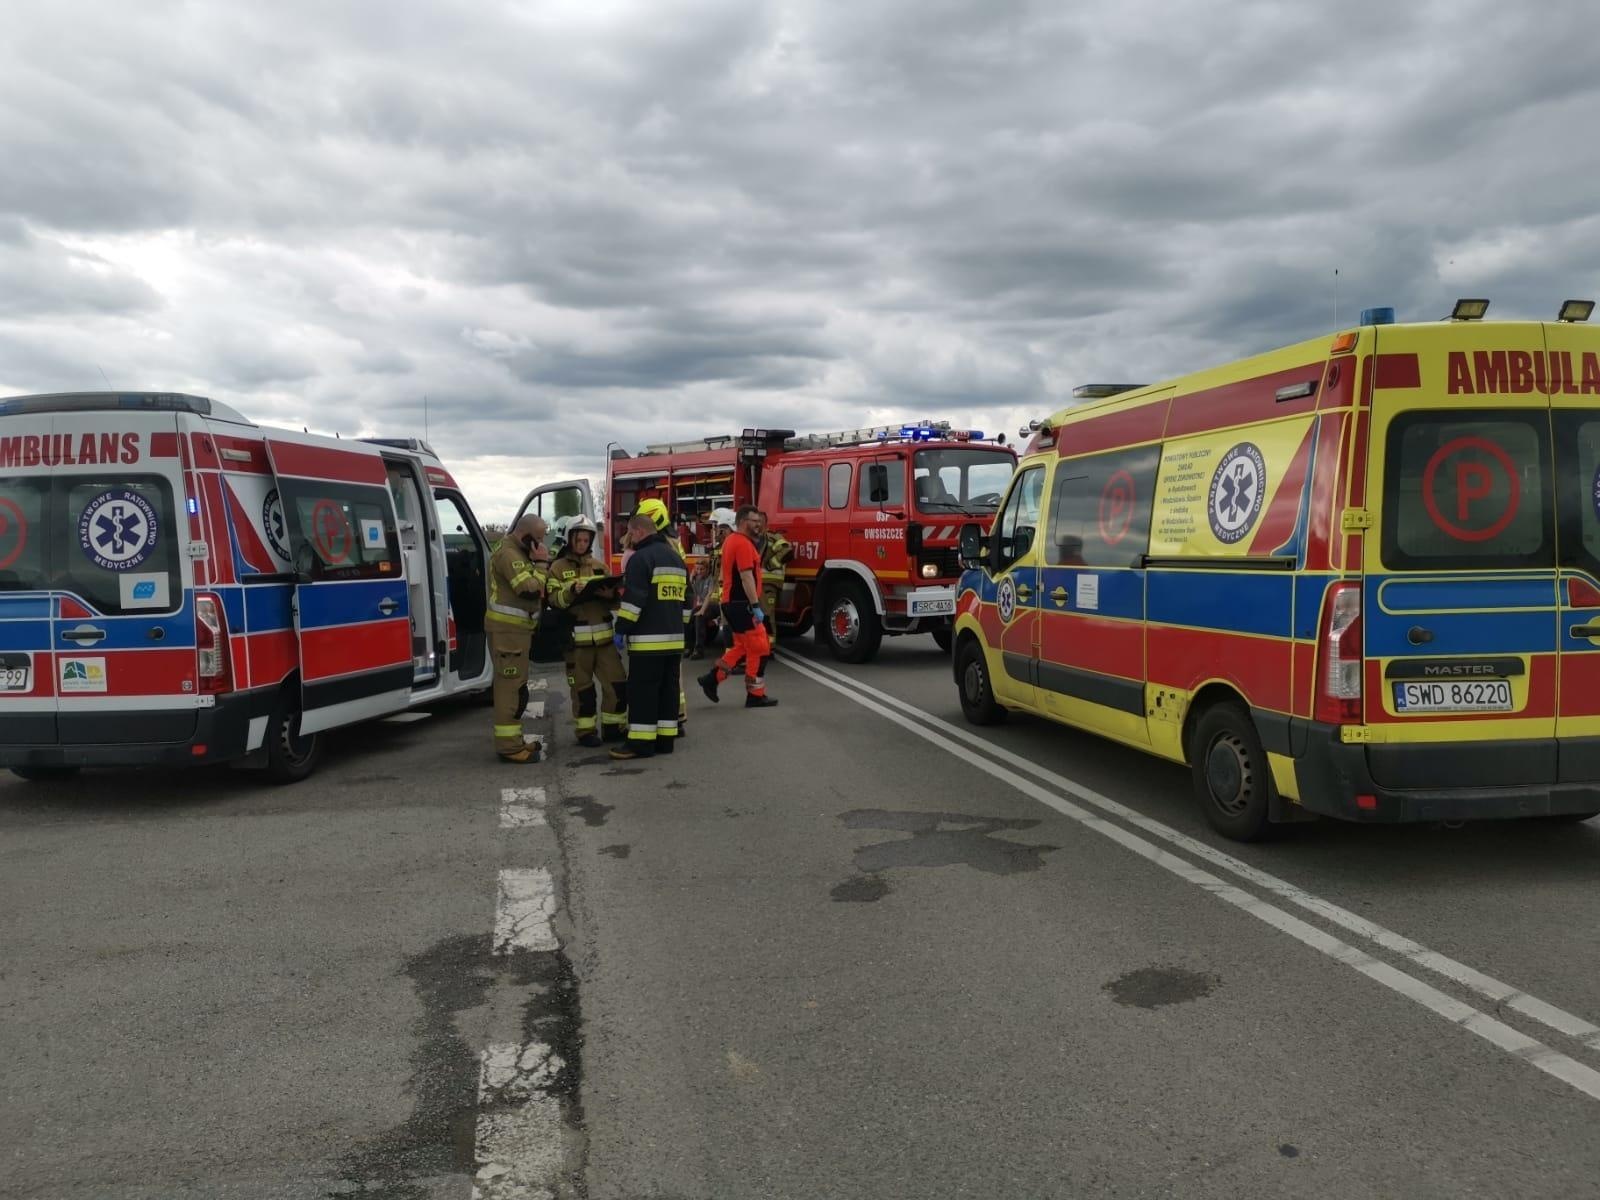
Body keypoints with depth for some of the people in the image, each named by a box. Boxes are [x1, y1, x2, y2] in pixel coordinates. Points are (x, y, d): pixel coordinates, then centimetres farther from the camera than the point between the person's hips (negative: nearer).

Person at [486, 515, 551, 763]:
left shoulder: (516, 551, 18)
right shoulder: (509, 554, -17)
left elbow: (527, 588, 19)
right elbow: (530, 590, -25)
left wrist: (539, 563, 4)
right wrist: (541, 563, -15)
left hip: (515, 627, 11)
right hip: (507, 628, -11)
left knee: (514, 684, 15)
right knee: (511, 685, -11)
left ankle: (513, 740, 23)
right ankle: (509, 746, -10)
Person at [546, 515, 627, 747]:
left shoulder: (599, 565, 14)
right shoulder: (558, 568, 2)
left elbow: (616, 598, 11)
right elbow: (554, 599, -10)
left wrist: (610, 594, -11)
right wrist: (571, 591, -27)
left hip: (603, 636, 4)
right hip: (576, 638, -4)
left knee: (617, 682, 3)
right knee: (582, 687, 3)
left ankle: (613, 726, 17)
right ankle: (586, 731, 14)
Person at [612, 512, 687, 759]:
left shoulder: (641, 558, -10)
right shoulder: (677, 558, 18)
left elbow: (633, 599, -16)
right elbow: (685, 598, 22)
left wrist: (622, 629, -10)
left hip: (648, 638, -8)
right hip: (674, 637, 8)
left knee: (642, 690, -5)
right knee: (668, 687, 9)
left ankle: (641, 742, -6)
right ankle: (665, 738, 12)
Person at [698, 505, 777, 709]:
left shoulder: (731, 540, 15)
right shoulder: (743, 543, -17)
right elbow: (746, 578, -22)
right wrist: (756, 606, -22)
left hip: (732, 602, 10)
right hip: (742, 604, -10)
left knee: (743, 646, 18)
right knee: (759, 648, -3)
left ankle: (712, 679, 16)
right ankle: (756, 695, 3)